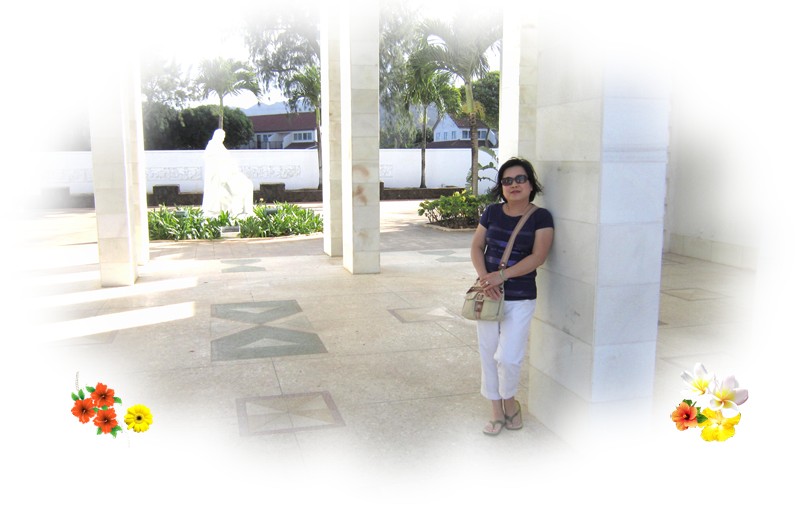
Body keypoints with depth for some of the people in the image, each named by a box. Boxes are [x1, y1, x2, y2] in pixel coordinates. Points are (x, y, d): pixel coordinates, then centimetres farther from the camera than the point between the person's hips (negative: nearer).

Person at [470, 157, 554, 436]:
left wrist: (501, 276, -23)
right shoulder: (492, 212, 4)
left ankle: (510, 400, 23)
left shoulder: (540, 217, -7)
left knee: (508, 357, -8)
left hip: (520, 299, -4)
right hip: (489, 296, 4)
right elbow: (476, 247, 5)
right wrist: (484, 277, -13)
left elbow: (538, 257, -15)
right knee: (488, 354, 9)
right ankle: (497, 410, 26)